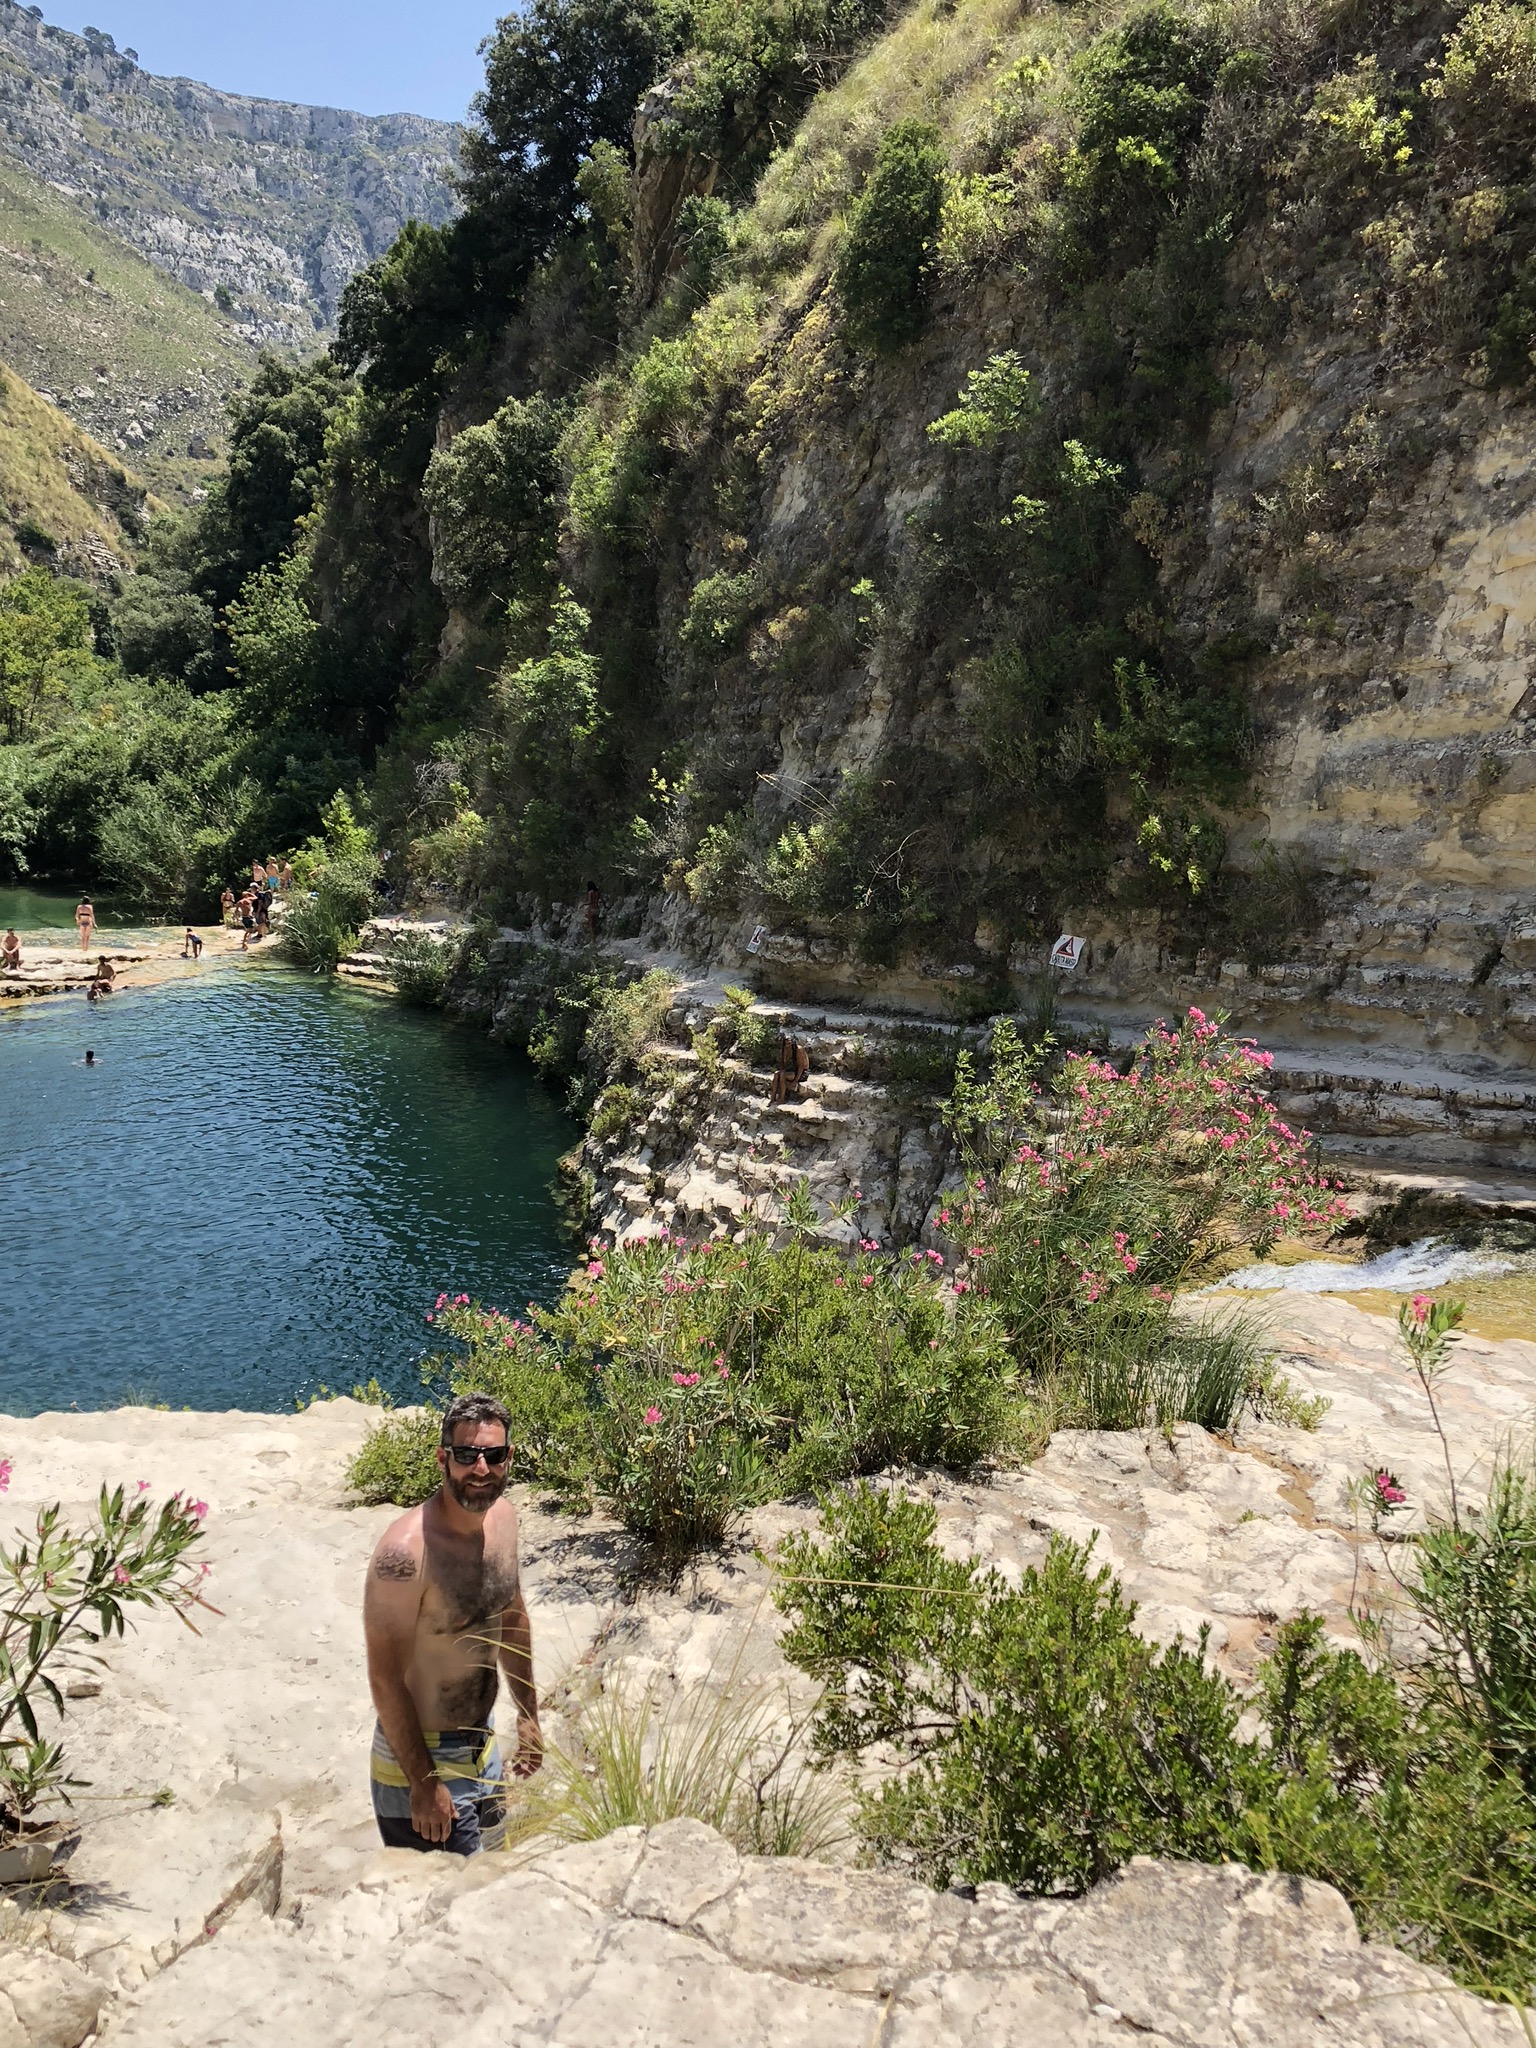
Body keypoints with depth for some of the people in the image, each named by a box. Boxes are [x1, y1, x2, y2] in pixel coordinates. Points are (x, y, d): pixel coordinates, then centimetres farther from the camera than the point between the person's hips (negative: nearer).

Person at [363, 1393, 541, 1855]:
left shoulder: (503, 1516, -4)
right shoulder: (407, 1549, -28)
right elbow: (385, 1679, -23)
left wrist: (528, 1715, 16)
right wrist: (424, 1783, -19)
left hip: (484, 1744, 8)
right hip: (421, 1757, -7)